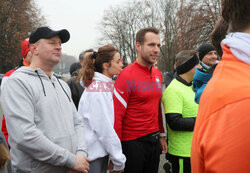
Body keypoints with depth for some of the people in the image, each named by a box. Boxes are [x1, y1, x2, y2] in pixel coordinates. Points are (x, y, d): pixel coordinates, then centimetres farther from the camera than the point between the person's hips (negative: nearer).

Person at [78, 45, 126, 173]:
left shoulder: (105, 85, 10)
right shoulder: (98, 90, -19)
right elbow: (103, 128, -22)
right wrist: (118, 160, -17)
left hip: (101, 150, 9)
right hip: (93, 153, -9)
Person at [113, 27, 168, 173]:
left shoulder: (158, 74, 7)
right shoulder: (127, 76, -15)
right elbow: (116, 115, -16)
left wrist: (162, 135, 17)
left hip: (154, 141, 7)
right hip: (133, 143, -7)